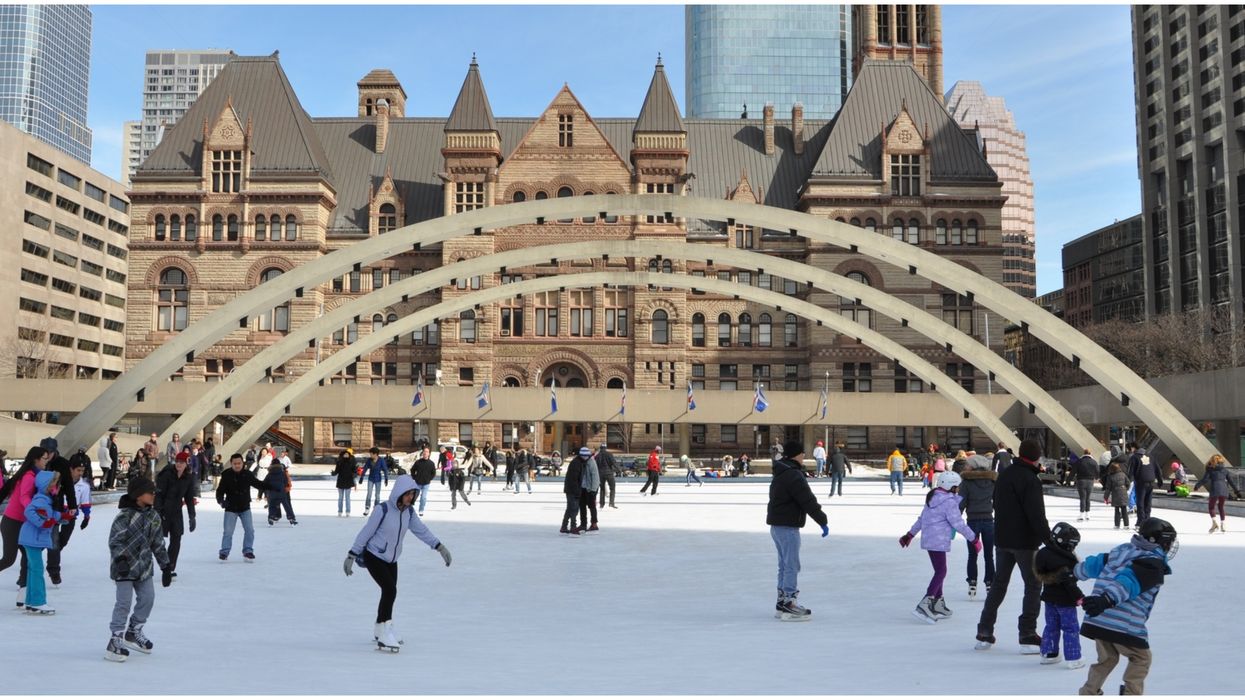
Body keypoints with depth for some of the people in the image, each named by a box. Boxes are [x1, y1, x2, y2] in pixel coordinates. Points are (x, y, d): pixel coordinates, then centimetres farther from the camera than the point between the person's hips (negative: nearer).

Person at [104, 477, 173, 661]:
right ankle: (116, 641, -1)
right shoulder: (125, 515, -16)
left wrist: (166, 566, 11)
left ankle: (133, 632, 27)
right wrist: (120, 560, -33)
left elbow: (158, 543, 11)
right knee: (124, 602, -9)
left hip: (144, 566, 7)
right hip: (125, 567, -7)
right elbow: (115, 541, -20)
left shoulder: (153, 516, 5)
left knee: (148, 598, 8)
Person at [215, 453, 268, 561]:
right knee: (228, 531, -4)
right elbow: (220, 491, -8)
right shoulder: (226, 476, -11)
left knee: (249, 530, -1)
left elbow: (258, 484, 8)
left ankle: (248, 551, 11)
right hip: (231, 509, -2)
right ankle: (224, 552, 10)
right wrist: (221, 500, -27)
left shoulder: (248, 475, -4)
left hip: (245, 508, 2)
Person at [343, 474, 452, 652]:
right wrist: (351, 556, -13)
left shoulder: (409, 512, -4)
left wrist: (440, 547, 0)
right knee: (390, 590, -19)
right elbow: (365, 532, -16)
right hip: (374, 557, -7)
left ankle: (380, 630, 35)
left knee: (389, 592, 12)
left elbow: (422, 530, 4)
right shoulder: (382, 510, -22)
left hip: (391, 560, 7)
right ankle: (384, 637, -15)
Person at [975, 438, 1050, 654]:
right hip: (1024, 541, -7)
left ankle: (984, 633, 16)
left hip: (1002, 539, 7)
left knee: (999, 583, 15)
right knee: (1033, 585, 5)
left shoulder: (1004, 475, 8)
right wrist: (1047, 538, -18)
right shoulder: (1029, 479, -17)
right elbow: (1036, 514, -21)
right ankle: (1027, 636, 3)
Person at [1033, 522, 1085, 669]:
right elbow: (1069, 582, -23)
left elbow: (1040, 571, 10)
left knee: (1051, 626, 17)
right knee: (1071, 629, 3)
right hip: (1065, 600, -7)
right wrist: (1079, 597, -16)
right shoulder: (1066, 560, -23)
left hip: (1049, 596, 7)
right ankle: (1073, 658, 4)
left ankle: (1048, 653, 22)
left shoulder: (1043, 553, -1)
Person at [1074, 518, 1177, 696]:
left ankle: (1088, 693, 23)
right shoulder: (1154, 564, -7)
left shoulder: (1122, 550, 14)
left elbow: (1095, 564, 21)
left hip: (1096, 619, 7)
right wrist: (1108, 599, -37)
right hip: (1124, 624, -7)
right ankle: (1131, 693, 11)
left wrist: (1076, 571, 41)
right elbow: (1130, 581, -23)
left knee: (1107, 658, 23)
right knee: (1141, 658, 16)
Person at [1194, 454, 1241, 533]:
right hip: (1224, 490, 4)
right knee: (1221, 507, 18)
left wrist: (1197, 485, 5)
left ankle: (1214, 522, -16)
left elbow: (1204, 479, -6)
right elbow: (1230, 480, 13)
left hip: (1215, 490, -4)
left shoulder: (1210, 469, 2)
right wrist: (1236, 491, 20)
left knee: (1211, 507, 6)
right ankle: (1223, 525, 18)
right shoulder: (1224, 469, 12)